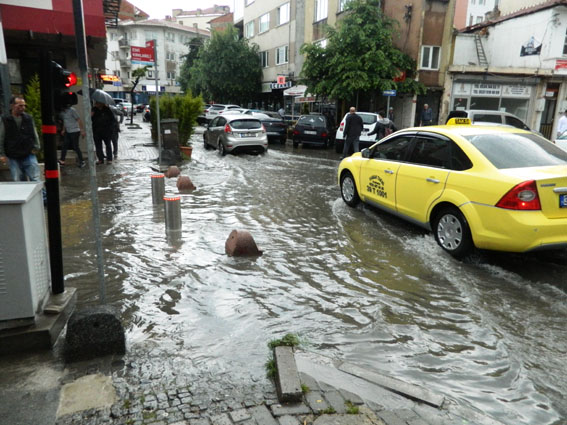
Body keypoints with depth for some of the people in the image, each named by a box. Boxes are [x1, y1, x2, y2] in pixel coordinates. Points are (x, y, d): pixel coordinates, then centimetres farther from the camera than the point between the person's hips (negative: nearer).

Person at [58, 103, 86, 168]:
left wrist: (82, 130, -17)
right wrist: (63, 130, 19)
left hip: (75, 131, -7)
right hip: (67, 132, 7)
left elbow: (79, 120, -14)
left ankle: (81, 161, 6)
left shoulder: (72, 110, -13)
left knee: (76, 147, -5)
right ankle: (62, 161, 9)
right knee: (64, 146, 4)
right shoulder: (62, 112, 9)